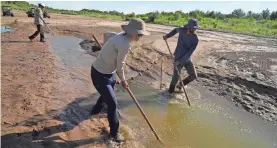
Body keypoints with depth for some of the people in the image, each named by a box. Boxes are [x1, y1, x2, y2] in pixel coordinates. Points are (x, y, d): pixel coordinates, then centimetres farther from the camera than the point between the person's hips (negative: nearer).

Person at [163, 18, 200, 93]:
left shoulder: (195, 39, -14)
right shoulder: (182, 30, -11)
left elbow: (190, 52, -20)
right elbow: (176, 30, 15)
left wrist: (180, 61, -28)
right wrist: (167, 35, 3)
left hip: (187, 59, 2)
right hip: (178, 57, -2)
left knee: (194, 76, 1)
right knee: (176, 76, 0)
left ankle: (181, 85, 26)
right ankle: (171, 90, 26)